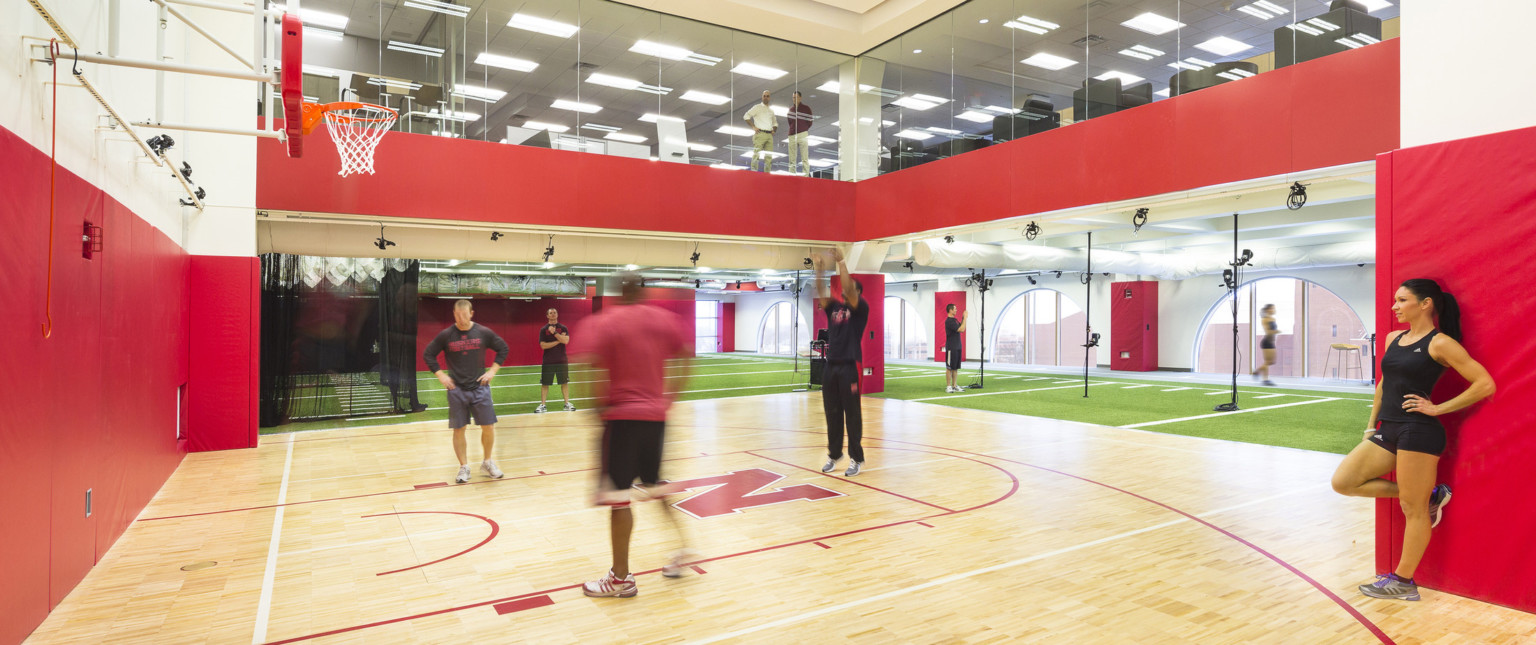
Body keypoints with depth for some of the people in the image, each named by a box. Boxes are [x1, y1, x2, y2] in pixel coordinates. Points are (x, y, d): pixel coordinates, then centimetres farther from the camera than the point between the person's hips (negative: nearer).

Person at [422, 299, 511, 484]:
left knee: (488, 427, -1)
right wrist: (440, 375, -2)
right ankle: (464, 467, 16)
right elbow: (428, 354, 6)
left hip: (480, 387, 0)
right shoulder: (446, 335, -3)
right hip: (456, 389, 0)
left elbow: (503, 348, 8)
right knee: (458, 429, 3)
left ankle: (488, 462, 18)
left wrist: (492, 370, 1)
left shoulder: (483, 332, -2)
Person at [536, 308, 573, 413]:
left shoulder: (563, 328, 6)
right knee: (544, 384, 1)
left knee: (564, 382, 5)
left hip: (562, 360, 1)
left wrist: (554, 332, -16)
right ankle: (542, 405, 8)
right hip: (548, 361, -1)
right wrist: (559, 340, -10)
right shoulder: (543, 329, 4)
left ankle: (567, 404, 13)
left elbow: (566, 341, -10)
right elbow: (543, 345, -7)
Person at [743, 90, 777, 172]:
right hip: (760, 134, -6)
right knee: (756, 155, -12)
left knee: (768, 157, 2)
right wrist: (753, 127, -10)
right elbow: (746, 116, -3)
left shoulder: (771, 110, 22)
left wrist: (774, 130, 13)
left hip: (769, 135, 6)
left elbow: (775, 123, 33)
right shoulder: (757, 107, 4)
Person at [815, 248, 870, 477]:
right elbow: (820, 293, 1)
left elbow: (849, 290, -18)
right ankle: (834, 454, 22)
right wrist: (820, 269, -9)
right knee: (832, 414, 11)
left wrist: (841, 263, -18)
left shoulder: (860, 308, -1)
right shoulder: (833, 307, 14)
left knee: (852, 414, 0)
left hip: (849, 367, -6)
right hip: (830, 366, 6)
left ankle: (856, 458, 8)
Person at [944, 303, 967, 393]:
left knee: (955, 368, 10)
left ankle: (954, 386, 15)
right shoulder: (949, 321, -15)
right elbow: (961, 329, -21)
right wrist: (965, 318, -16)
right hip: (951, 348, -9)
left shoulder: (955, 319, 14)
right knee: (949, 368, -3)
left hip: (958, 347, 9)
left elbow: (962, 329, 18)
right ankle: (948, 386, 1)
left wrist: (964, 318, 11)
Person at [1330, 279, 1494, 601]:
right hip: (1389, 430, 8)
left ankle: (1403, 581, 12)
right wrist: (1372, 424, 19)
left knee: (1414, 511, 1)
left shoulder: (1440, 343, -9)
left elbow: (1485, 384, -12)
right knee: (1343, 482, 3)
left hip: (1419, 432, -8)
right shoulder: (1394, 339, 13)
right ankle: (1428, 495, 16)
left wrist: (1438, 408, -12)